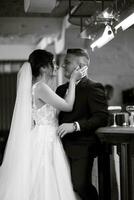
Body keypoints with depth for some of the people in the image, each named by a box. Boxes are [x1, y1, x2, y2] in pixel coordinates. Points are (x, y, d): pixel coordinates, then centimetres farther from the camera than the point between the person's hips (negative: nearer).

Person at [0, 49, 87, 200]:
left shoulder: (34, 87, 13)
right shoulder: (41, 87, -16)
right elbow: (68, 106, -12)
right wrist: (72, 81, -5)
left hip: (43, 141, 10)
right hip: (43, 141, -10)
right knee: (44, 185, -6)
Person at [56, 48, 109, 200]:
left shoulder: (93, 88, -8)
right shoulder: (61, 89, 16)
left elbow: (102, 118, -17)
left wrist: (75, 126, -25)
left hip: (81, 149, -7)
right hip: (63, 148, 7)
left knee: (80, 186, -10)